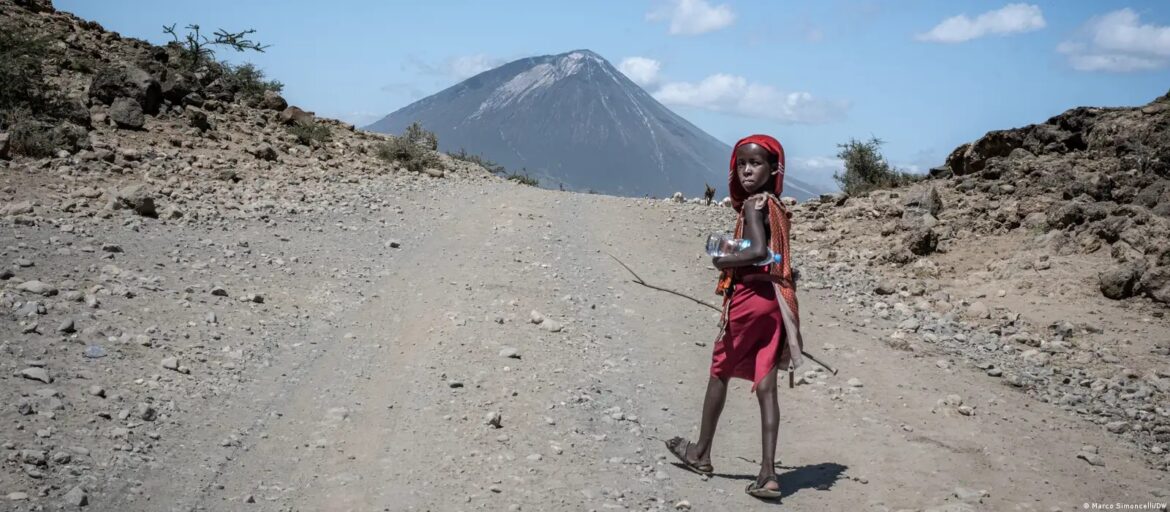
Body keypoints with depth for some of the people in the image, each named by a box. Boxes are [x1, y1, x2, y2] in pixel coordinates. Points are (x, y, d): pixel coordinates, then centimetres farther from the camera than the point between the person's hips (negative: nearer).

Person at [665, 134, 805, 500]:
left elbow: (758, 251, -26)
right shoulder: (777, 206, 12)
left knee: (719, 373, 11)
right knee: (765, 387, 4)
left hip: (749, 297, -7)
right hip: (774, 299, 7)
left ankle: (701, 453, 27)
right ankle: (768, 473, 0)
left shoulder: (753, 204, -13)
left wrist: (722, 261, -13)